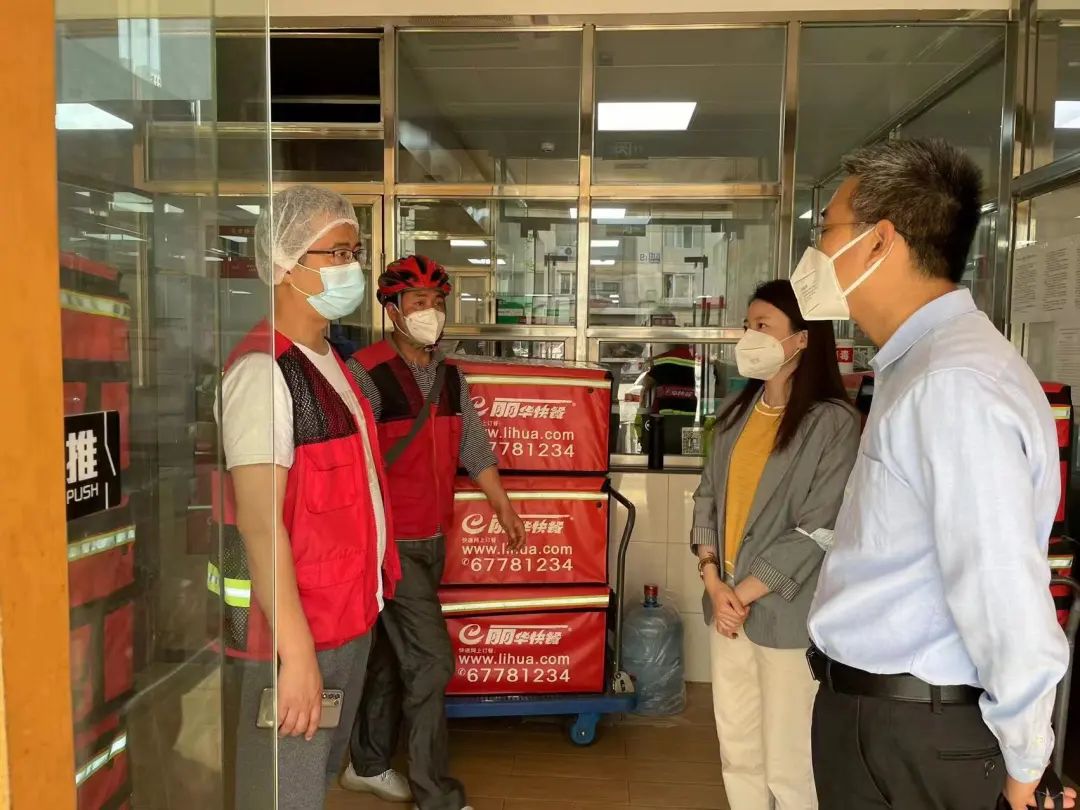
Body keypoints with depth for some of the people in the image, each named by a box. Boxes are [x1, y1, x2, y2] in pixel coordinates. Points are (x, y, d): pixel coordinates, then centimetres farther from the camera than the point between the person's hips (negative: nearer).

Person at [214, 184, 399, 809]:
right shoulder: (264, 370, -18)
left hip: (350, 612, 9)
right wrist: (296, 648, -24)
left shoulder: (330, 361, 10)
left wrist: (374, 583, 15)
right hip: (295, 624, -9)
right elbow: (259, 521, -23)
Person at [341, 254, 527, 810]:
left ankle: (368, 764, 36)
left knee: (392, 655, 18)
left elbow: (473, 447, 15)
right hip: (391, 540, -7)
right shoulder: (367, 374, -15)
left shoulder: (450, 377, 8)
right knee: (431, 659, -5)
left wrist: (502, 506, 19)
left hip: (432, 538, 7)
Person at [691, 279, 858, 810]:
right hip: (727, 601, 6)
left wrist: (743, 593, -11)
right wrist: (714, 582, -5)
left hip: (785, 611, -6)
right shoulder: (738, 410, 7)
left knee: (787, 763, 6)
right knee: (736, 749, 17)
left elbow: (817, 532, -15)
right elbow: (708, 495, 8)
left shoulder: (833, 422, -13)